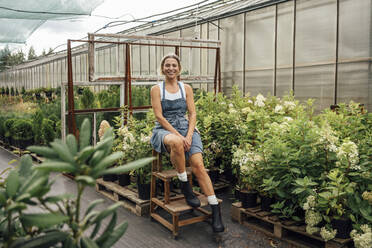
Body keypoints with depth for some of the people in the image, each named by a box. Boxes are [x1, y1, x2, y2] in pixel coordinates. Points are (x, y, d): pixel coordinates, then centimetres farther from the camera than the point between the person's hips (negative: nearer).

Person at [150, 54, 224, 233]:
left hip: (186, 129, 2)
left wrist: (189, 136, -11)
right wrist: (178, 135, -16)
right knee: (176, 142, -41)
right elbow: (159, 116, -4)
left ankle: (215, 210, -20)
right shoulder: (156, 89, 6)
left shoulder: (186, 88, 13)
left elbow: (192, 114, 7)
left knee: (198, 164, -23)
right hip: (164, 130, -2)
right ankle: (185, 186, -20)